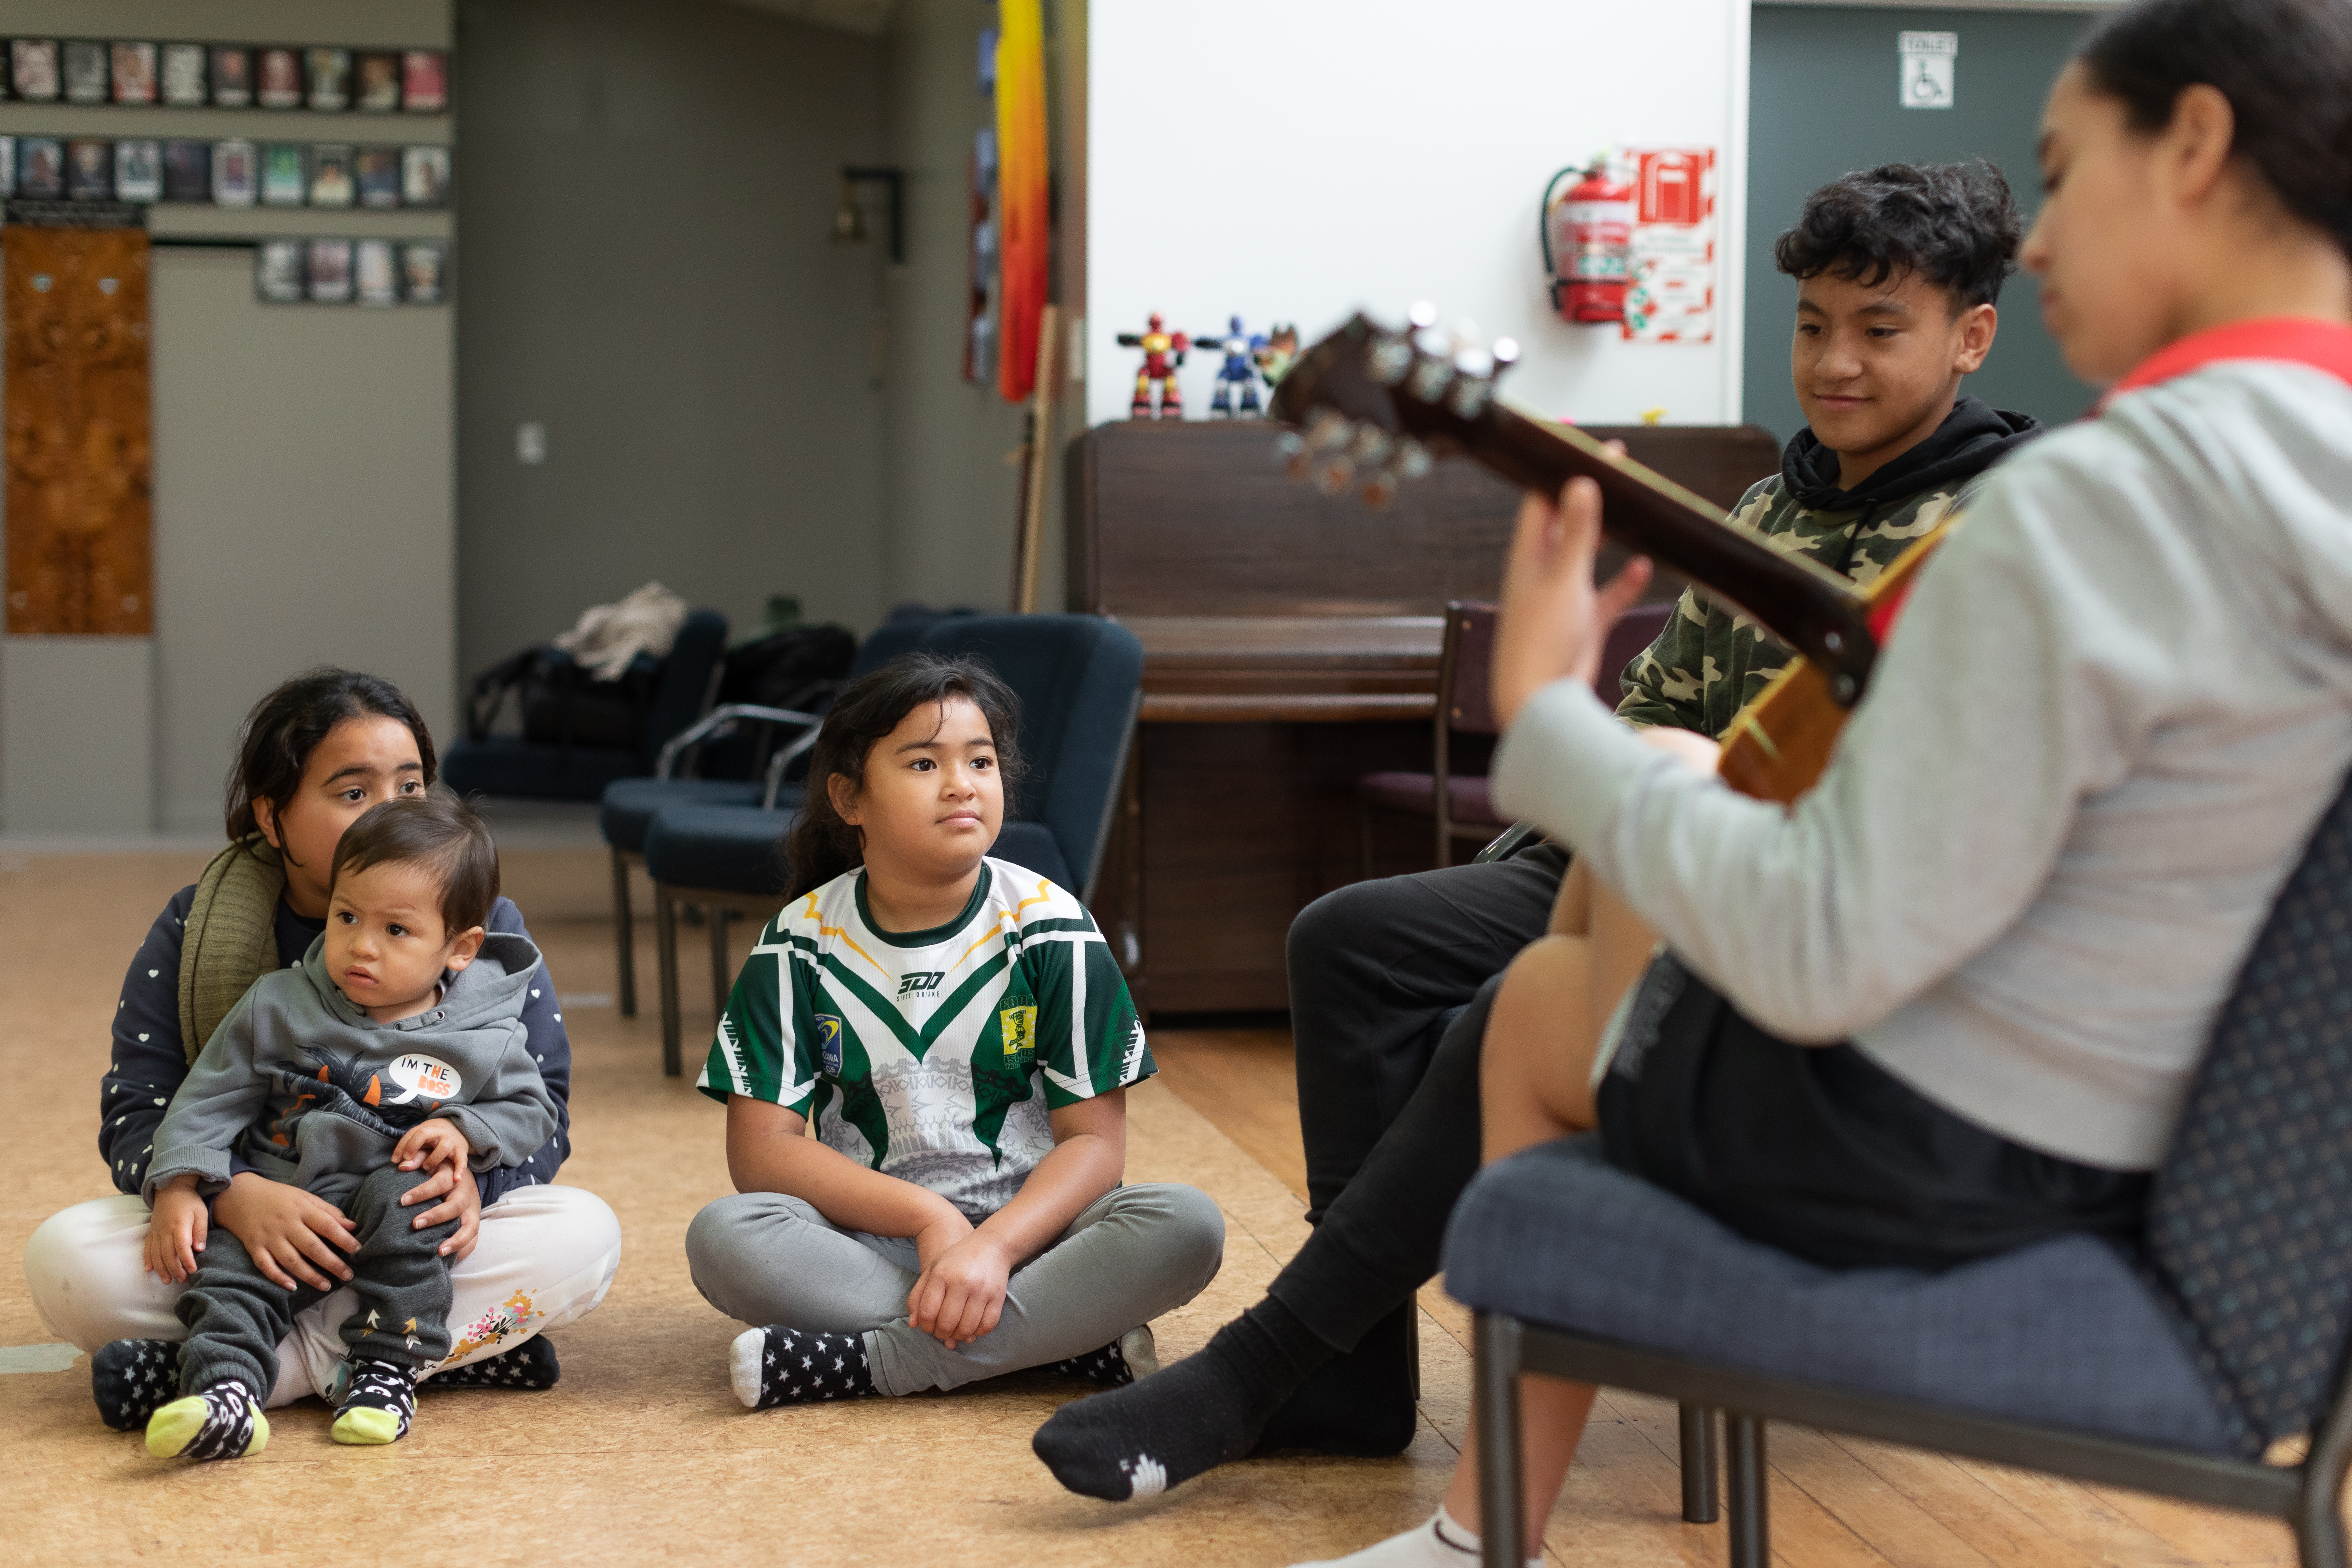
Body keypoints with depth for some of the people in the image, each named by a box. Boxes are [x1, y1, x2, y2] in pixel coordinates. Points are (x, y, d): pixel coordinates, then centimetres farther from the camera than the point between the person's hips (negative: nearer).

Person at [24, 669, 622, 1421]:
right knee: (66, 1257, -27)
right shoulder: (192, 932, -3)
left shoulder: (485, 926, -2)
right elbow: (135, 1118, -10)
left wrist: (472, 1175, -30)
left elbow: (543, 1110, -5)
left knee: (583, 1234, -28)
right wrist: (235, 1196, -32)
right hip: (245, 1242, 0)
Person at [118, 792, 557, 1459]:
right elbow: (210, 1099, 6)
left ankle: (387, 1367, -27)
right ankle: (226, 1387, -46)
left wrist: (465, 1131, -9)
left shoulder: (483, 1045, -1)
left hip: (401, 1208, -1)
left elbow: (530, 1109, 12)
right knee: (228, 1269, -26)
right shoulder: (277, 1009, 2)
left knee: (401, 1195, -33)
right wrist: (179, 1185, -7)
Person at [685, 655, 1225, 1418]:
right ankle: (1070, 1338, -26)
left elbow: (1094, 1140, -6)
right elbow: (761, 1148, -6)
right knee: (723, 1237, -30)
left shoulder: (1051, 931, -3)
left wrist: (994, 1245, -25)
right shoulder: (802, 943, -1)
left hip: (1026, 1226, 0)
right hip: (871, 1236, 0)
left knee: (1186, 1225, -29)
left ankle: (870, 1361, -29)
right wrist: (928, 1218, -18)